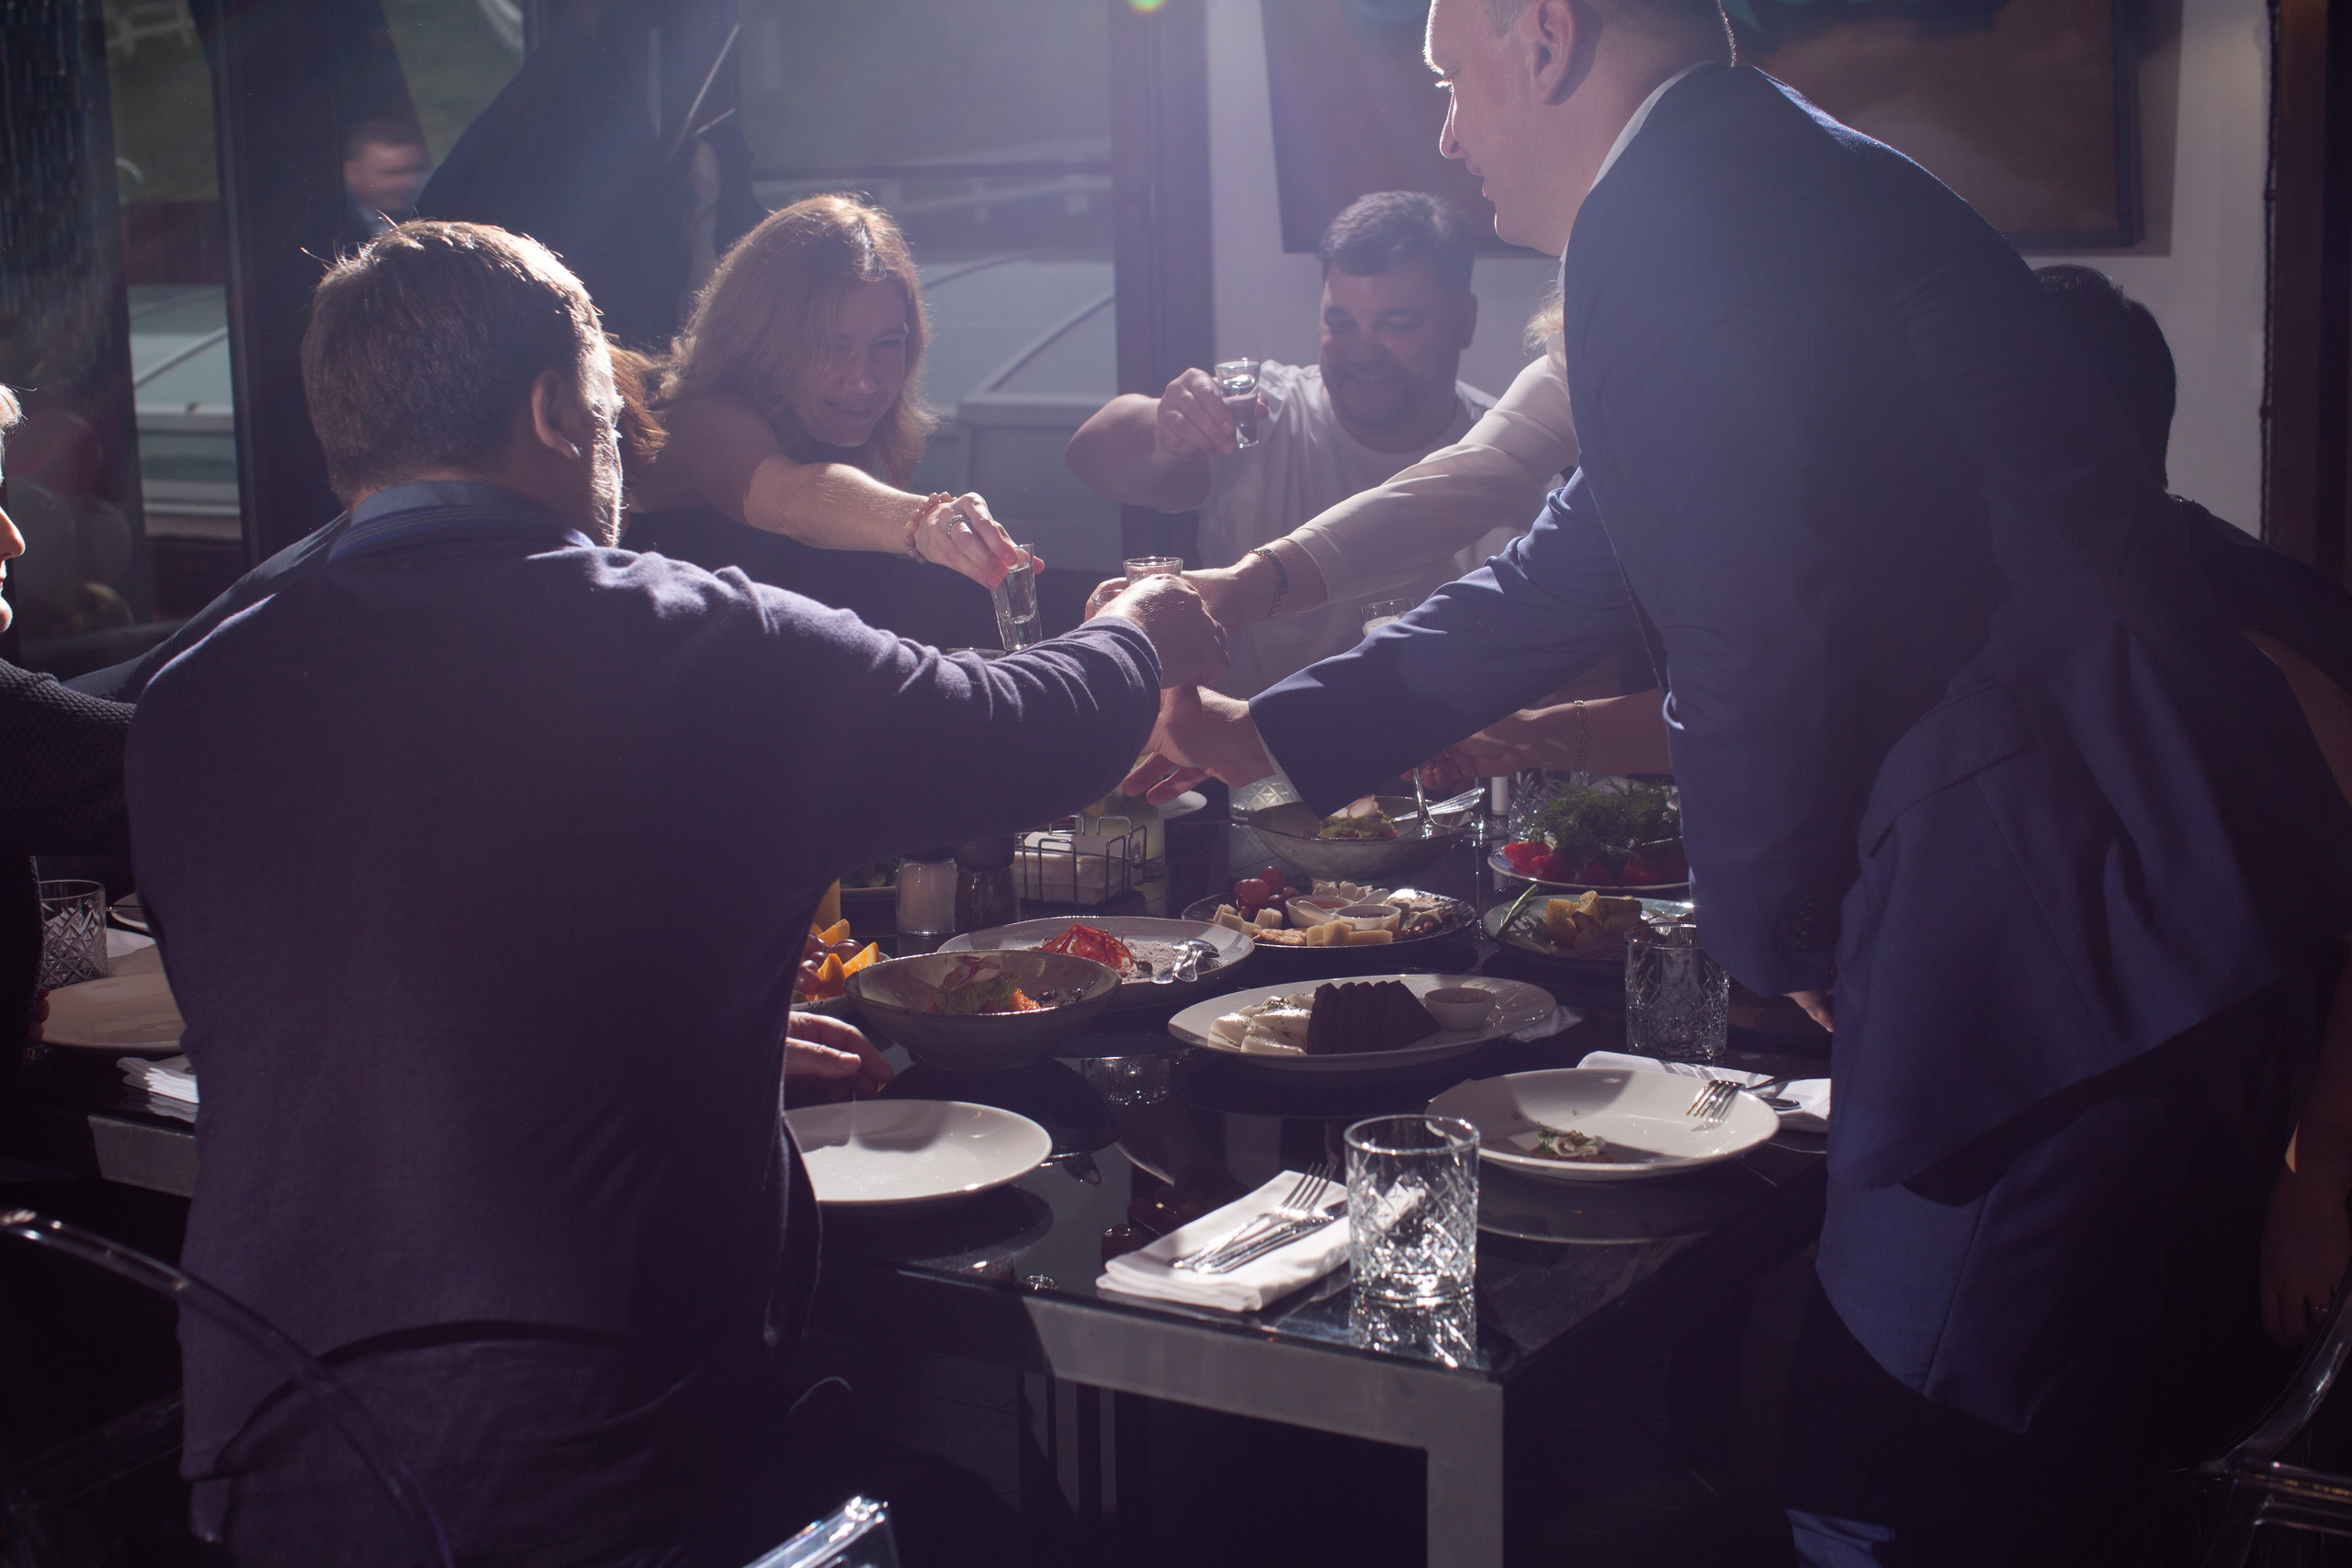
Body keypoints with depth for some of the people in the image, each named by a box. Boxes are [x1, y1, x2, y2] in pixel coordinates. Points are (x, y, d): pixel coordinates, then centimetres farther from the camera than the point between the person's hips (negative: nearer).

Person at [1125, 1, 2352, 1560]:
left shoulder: (1674, 214, -13)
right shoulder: (1759, 178, 20)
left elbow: (1756, 646, -20)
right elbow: (1574, 571, 27)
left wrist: (1782, 929, 0)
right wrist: (1270, 730, 33)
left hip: (2068, 928, -10)